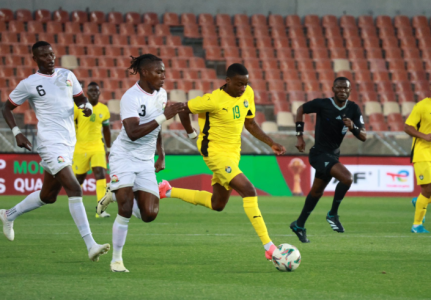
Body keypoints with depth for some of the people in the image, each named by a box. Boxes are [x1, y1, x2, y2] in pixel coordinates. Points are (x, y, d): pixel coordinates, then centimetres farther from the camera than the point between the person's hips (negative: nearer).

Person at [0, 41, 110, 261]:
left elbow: (80, 98, 22)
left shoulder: (67, 76, 11)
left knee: (48, 196, 16)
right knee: (74, 190, -20)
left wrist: (87, 106, -2)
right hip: (50, 143, -7)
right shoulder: (29, 84, -2)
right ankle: (90, 245, -25)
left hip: (69, 144, 7)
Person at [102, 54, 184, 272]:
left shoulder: (161, 94, 6)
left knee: (149, 214, -5)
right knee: (126, 209, -17)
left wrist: (161, 155, 19)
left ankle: (117, 196, 25)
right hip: (124, 157, -6)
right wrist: (164, 116, -32)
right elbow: (133, 132, -30)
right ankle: (116, 259, -1)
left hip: (145, 162, 6)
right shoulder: (131, 98, -18)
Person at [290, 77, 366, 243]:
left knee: (316, 192, 19)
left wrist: (353, 127, -26)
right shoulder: (323, 104, -15)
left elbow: (363, 137, -4)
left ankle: (299, 225, 35)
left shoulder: (353, 109, -2)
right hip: (319, 153, -7)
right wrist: (299, 136, -1)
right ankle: (333, 214, -10)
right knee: (346, 178, -26)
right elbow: (301, 109, 2)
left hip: (333, 154, 7)